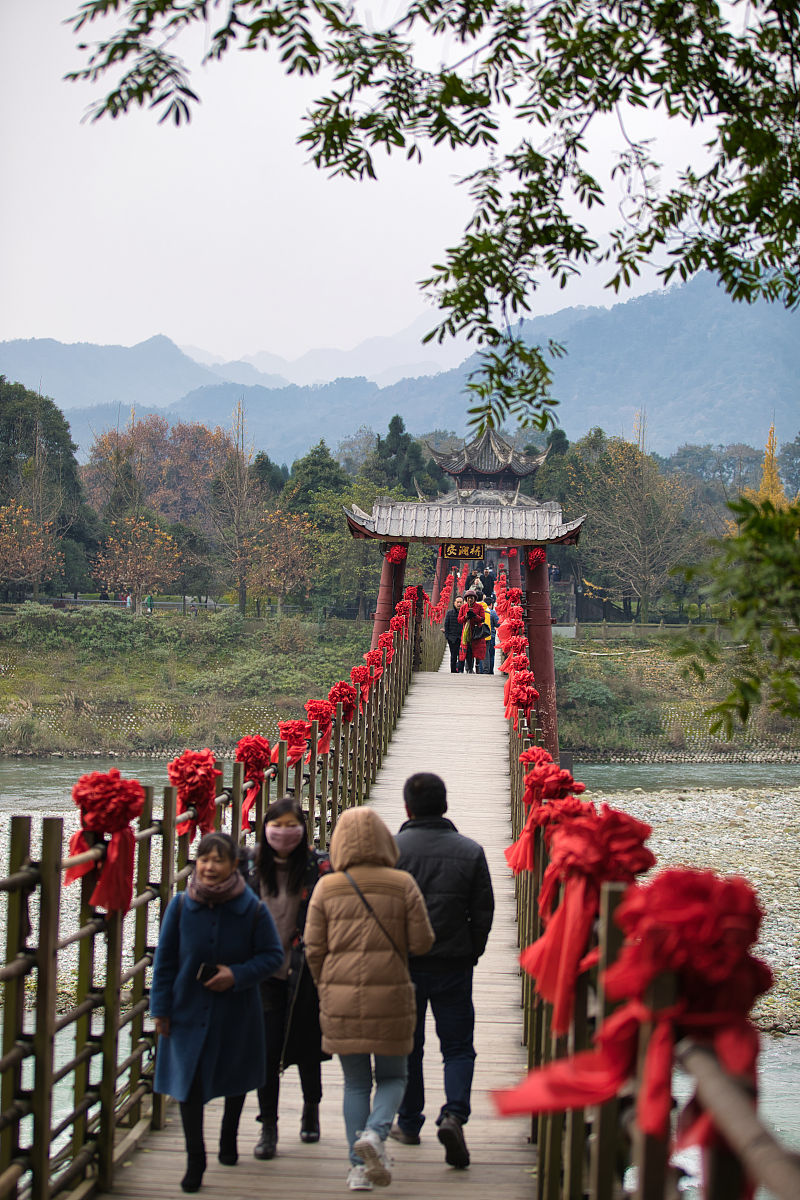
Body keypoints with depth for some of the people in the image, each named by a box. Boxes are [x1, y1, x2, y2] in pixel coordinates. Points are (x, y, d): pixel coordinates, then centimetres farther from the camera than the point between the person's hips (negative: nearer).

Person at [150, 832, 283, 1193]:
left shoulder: (252, 909, -12)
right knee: (188, 1082, -3)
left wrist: (237, 975, -20)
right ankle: (195, 1159, 10)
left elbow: (273, 955, -5)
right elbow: (165, 960, -2)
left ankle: (229, 1135, 45)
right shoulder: (181, 906, -9)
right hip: (189, 1011, 0)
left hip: (236, 1013, 0)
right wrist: (161, 1007, -3)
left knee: (234, 1077, 19)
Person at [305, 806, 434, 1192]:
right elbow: (422, 942, -4)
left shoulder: (326, 888, -1)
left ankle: (358, 1167, 9)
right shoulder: (403, 885, -3)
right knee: (392, 1076, 15)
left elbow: (314, 948, 1)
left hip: (340, 1000, 1)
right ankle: (375, 1133, -12)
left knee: (355, 1083, 13)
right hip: (390, 998, -1)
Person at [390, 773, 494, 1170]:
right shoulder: (470, 851, -3)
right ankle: (454, 1114, -15)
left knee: (407, 1045, 15)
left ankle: (409, 1122, 24)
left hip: (403, 964, 0)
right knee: (458, 1046, 6)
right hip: (455, 965, 0)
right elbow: (483, 912, 1)